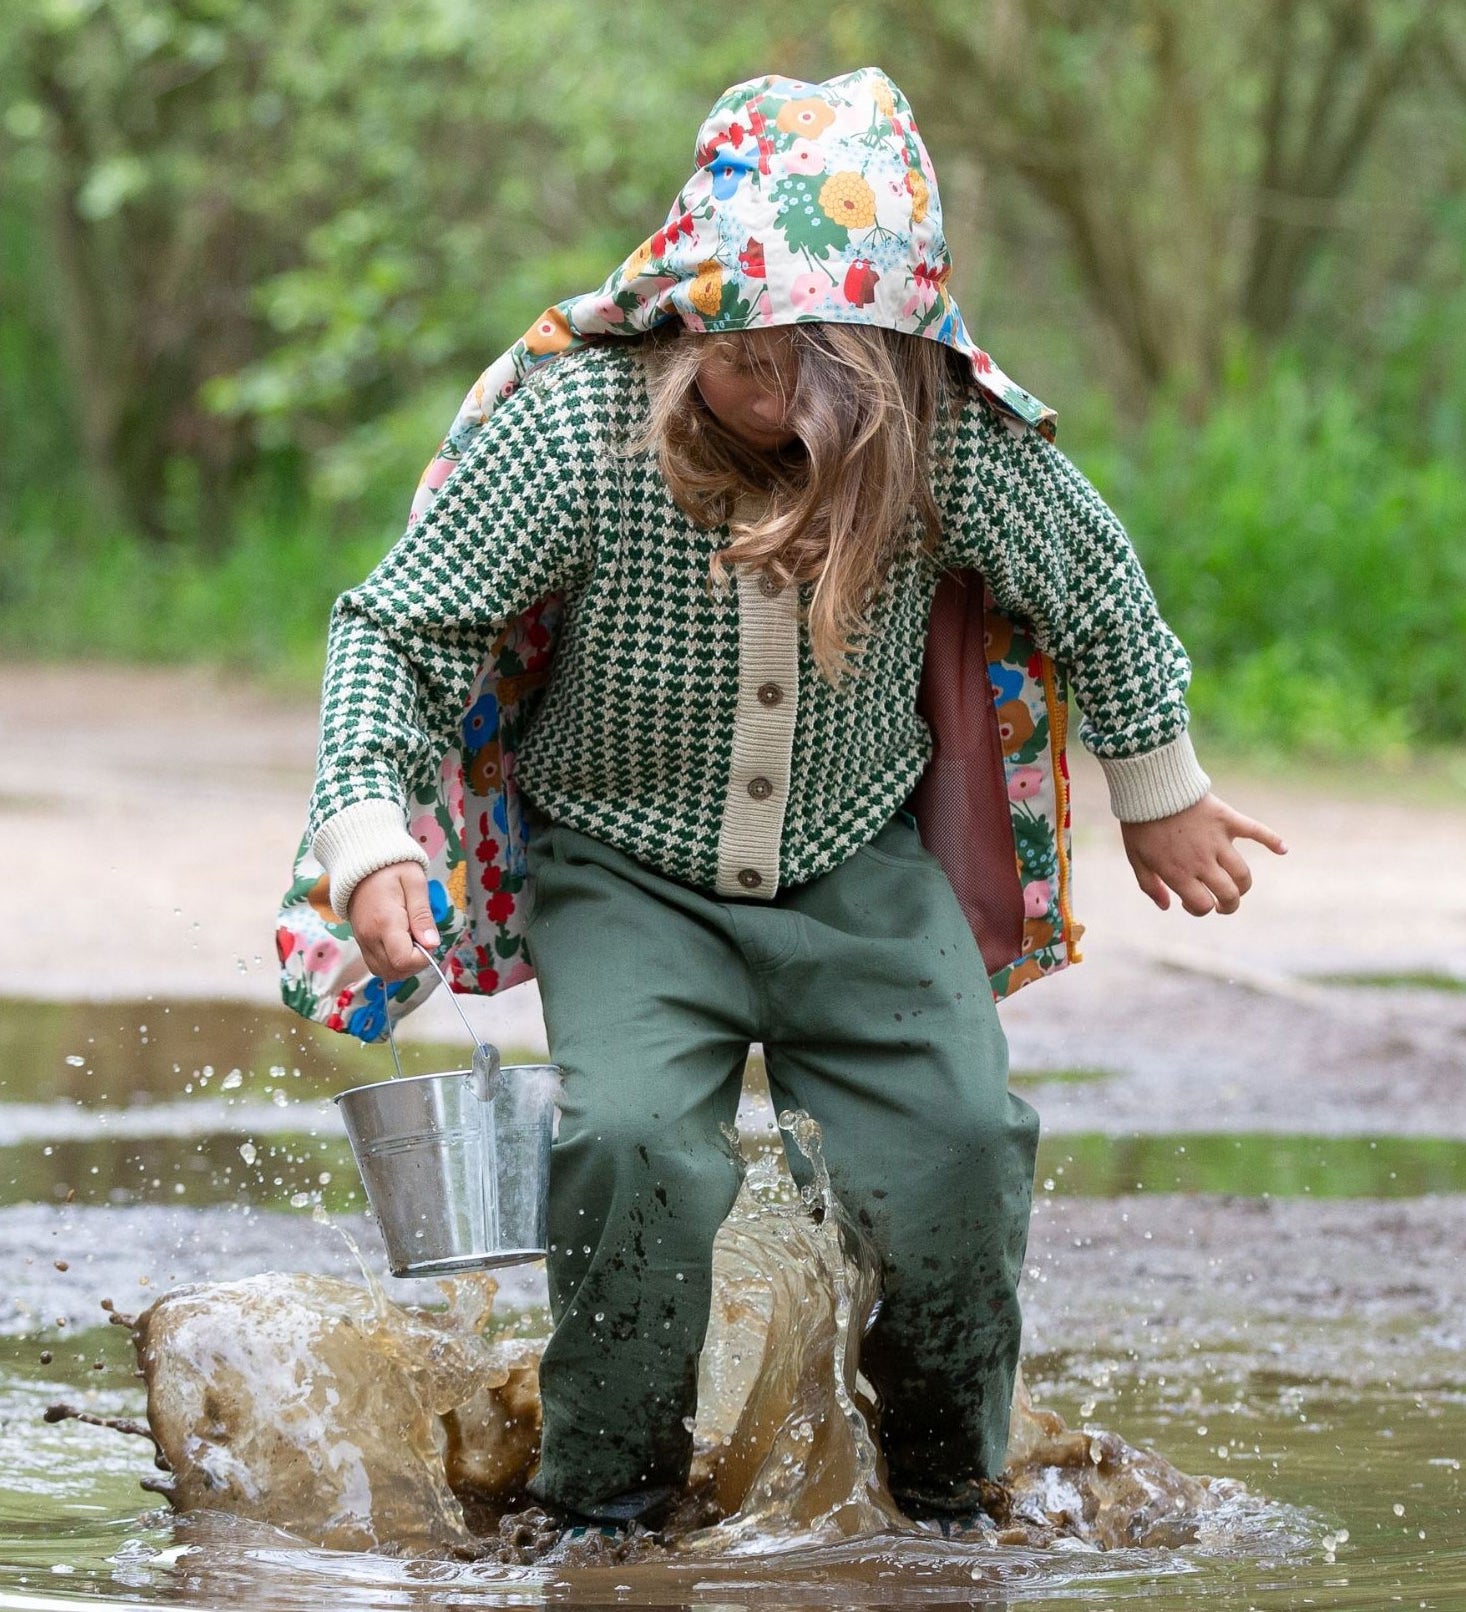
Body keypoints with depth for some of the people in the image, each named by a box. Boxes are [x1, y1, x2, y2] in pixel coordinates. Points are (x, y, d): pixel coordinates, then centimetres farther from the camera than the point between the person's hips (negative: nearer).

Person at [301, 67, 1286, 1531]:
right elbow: (397, 629, -12)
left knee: (963, 1139, -15)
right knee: (635, 1142, -26)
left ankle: (948, 1490, 11)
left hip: (855, 871, 2)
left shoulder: (954, 434, -16)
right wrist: (368, 842, -26)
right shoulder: (570, 427, -22)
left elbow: (1090, 582, 5)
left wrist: (1159, 790, 17)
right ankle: (607, 1499, -5)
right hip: (629, 873, -2)